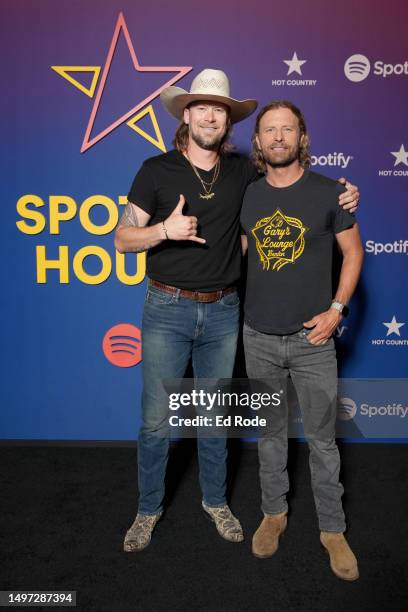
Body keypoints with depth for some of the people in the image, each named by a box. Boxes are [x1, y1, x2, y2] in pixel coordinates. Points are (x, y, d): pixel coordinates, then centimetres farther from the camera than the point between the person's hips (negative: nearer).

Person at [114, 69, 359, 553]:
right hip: (167, 309, -2)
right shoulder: (157, 170, -3)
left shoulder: (244, 171, 3)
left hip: (222, 312, 2)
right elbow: (122, 239, -3)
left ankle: (215, 500, 37)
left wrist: (342, 191, 0)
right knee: (156, 419, 5)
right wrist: (165, 229, -22)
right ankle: (148, 510, 28)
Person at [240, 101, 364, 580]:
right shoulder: (246, 197, 4)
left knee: (322, 439, 8)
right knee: (270, 432, 16)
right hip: (259, 338, 3)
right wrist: (238, 308, 5)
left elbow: (353, 252, 2)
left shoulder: (328, 191, -4)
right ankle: (274, 513, 35)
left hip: (312, 338, -2)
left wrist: (336, 309, -7)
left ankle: (332, 529, 28)